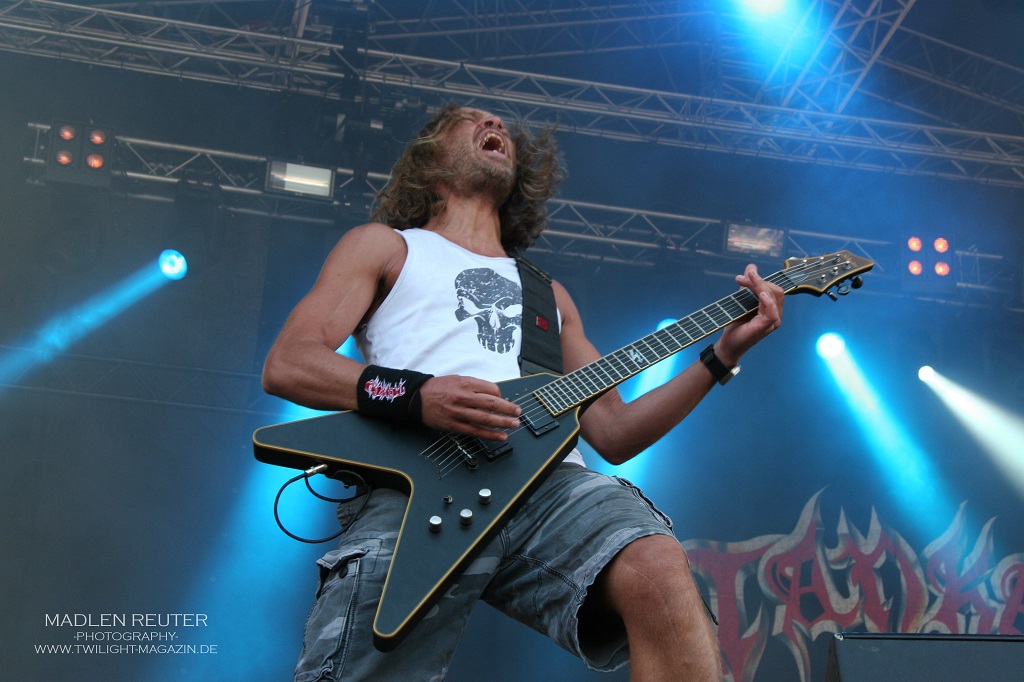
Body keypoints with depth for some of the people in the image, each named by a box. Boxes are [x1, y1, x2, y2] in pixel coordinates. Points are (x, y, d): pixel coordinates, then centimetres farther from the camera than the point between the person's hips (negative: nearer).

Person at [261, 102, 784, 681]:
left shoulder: (547, 292, 35)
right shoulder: (385, 246, 23)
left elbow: (613, 433, 27)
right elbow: (285, 364, 7)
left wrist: (722, 355, 15)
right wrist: (412, 394, -11)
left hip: (548, 479, 3)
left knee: (658, 569, -28)